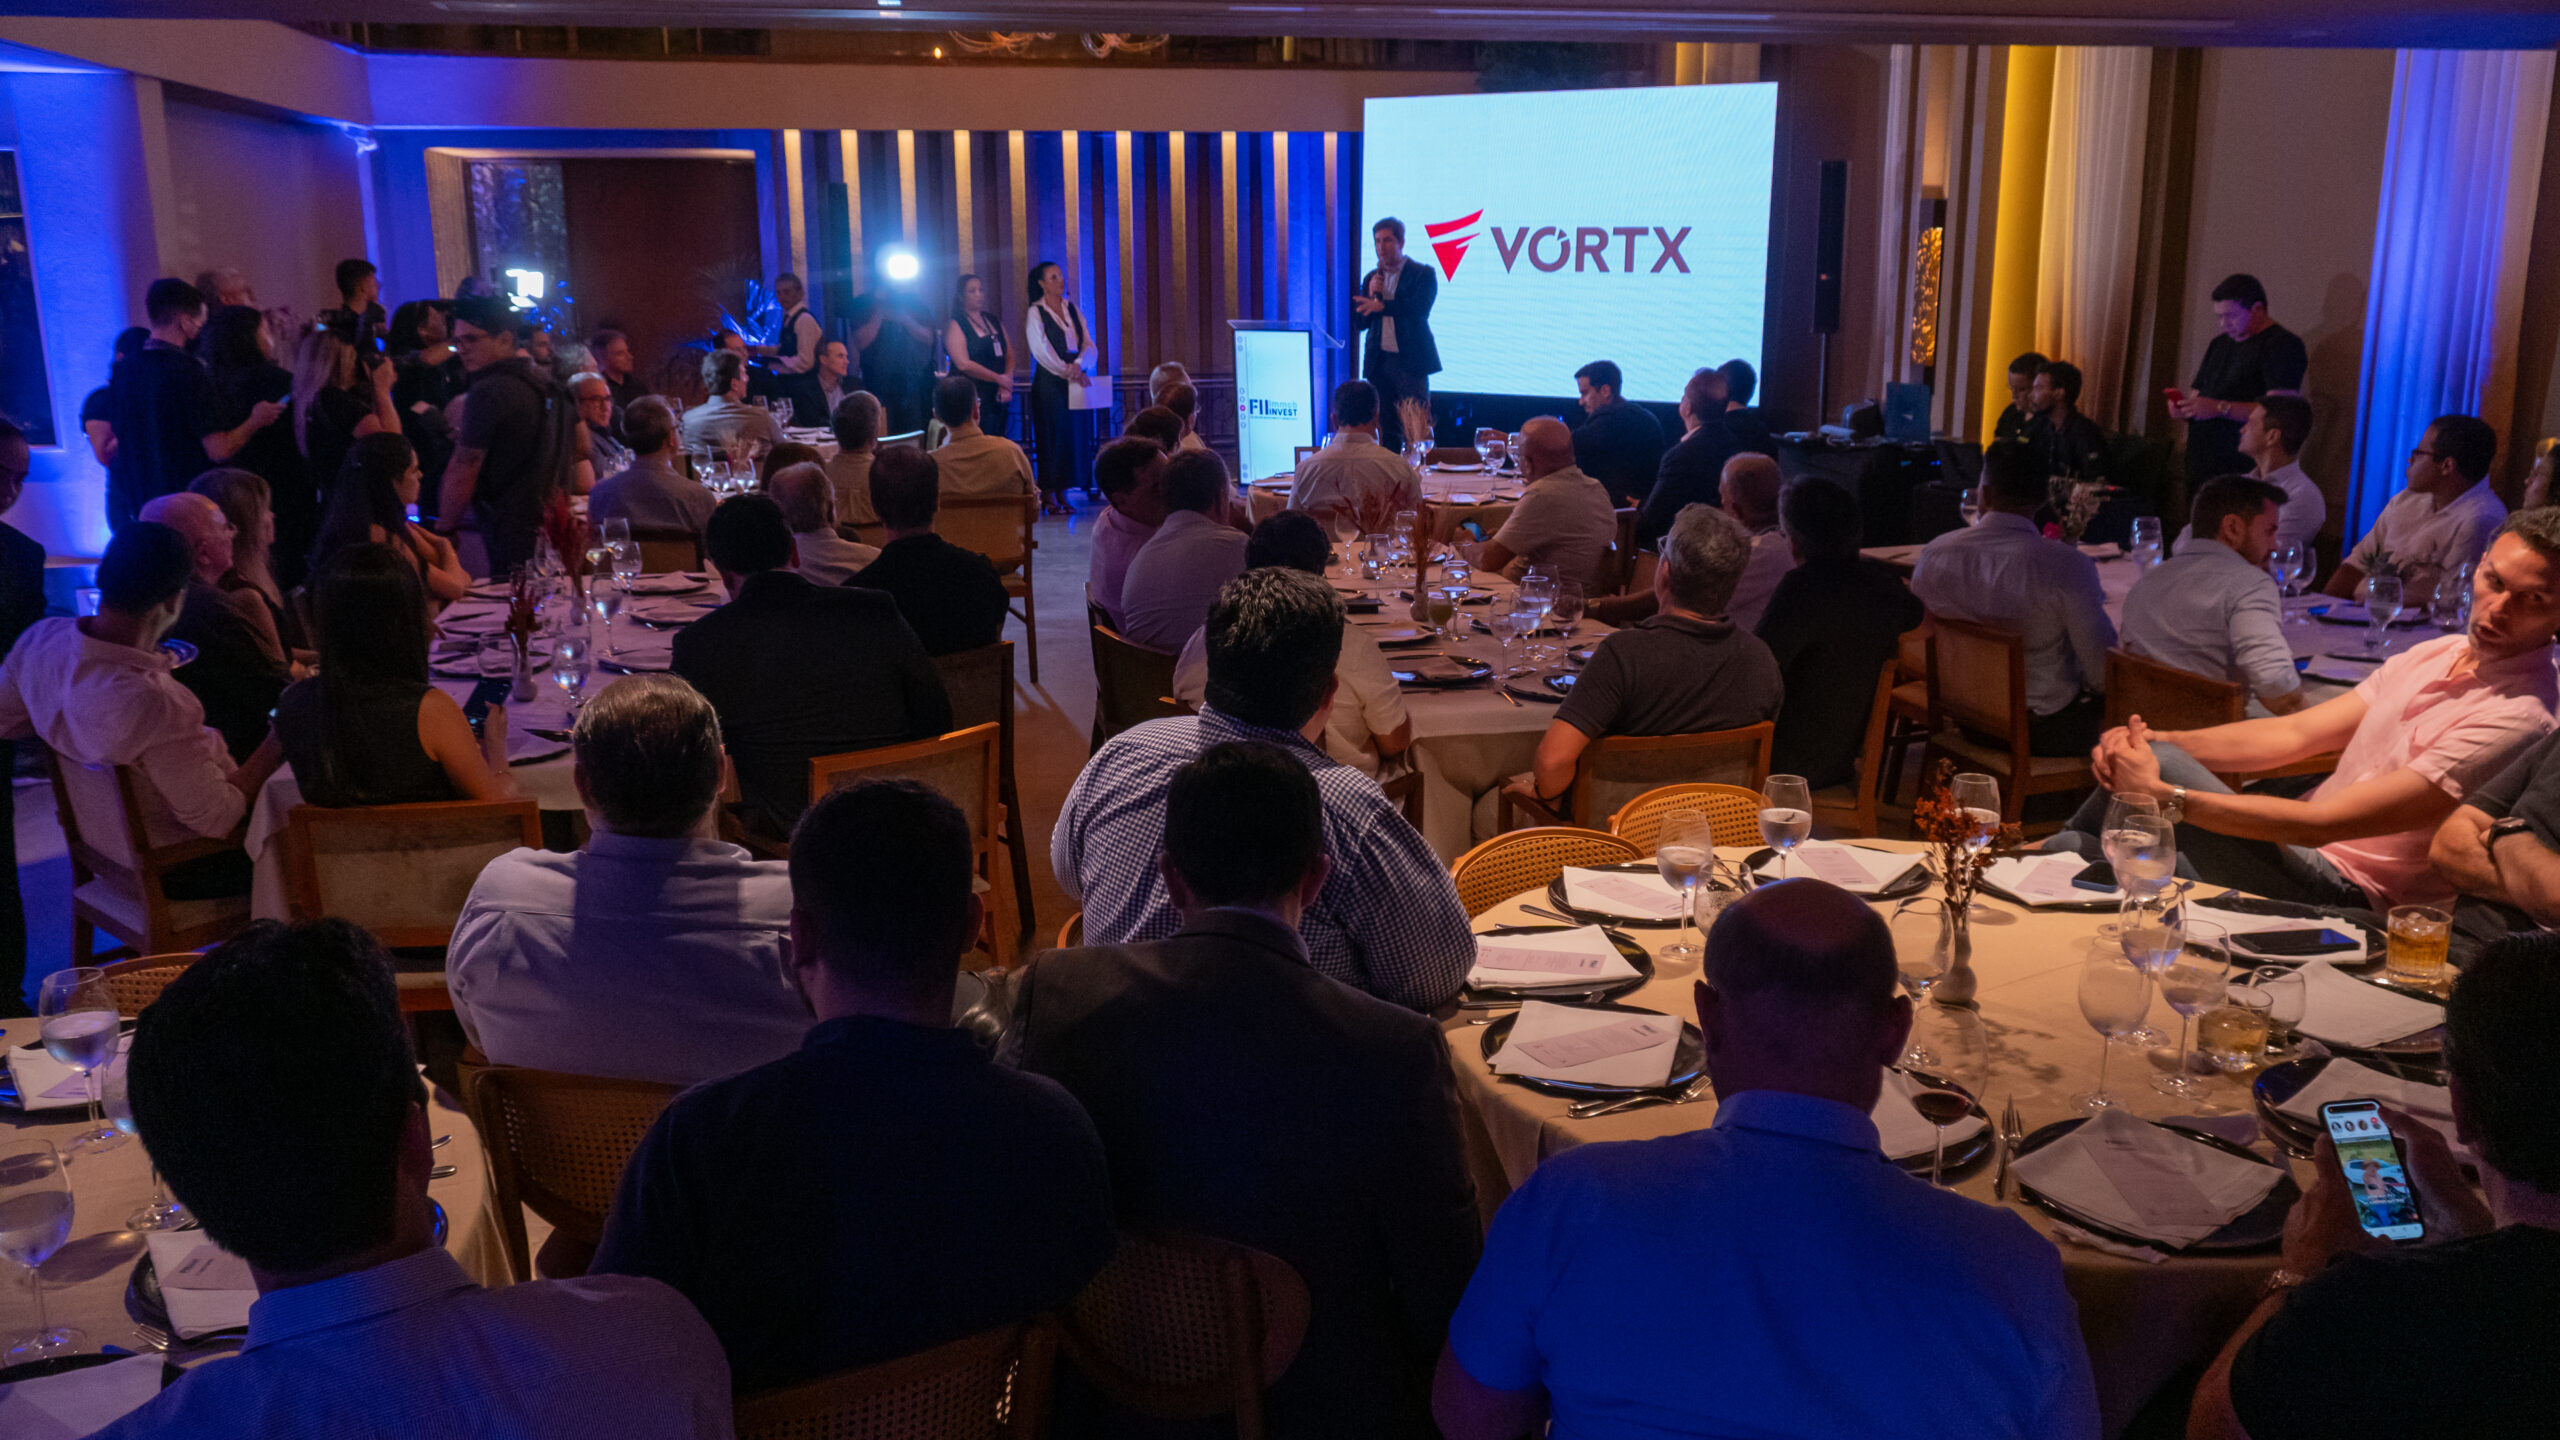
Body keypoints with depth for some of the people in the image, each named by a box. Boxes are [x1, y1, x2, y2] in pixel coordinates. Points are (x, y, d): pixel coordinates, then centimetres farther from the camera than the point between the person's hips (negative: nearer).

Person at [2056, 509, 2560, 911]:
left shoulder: (2518, 718, -19)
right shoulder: (2437, 654, 9)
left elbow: (2325, 824, -25)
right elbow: (2295, 734, 5)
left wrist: (2164, 793, -26)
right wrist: (2157, 741, -10)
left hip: (2345, 894, -8)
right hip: (2302, 847, 8)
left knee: (2162, 767, -20)